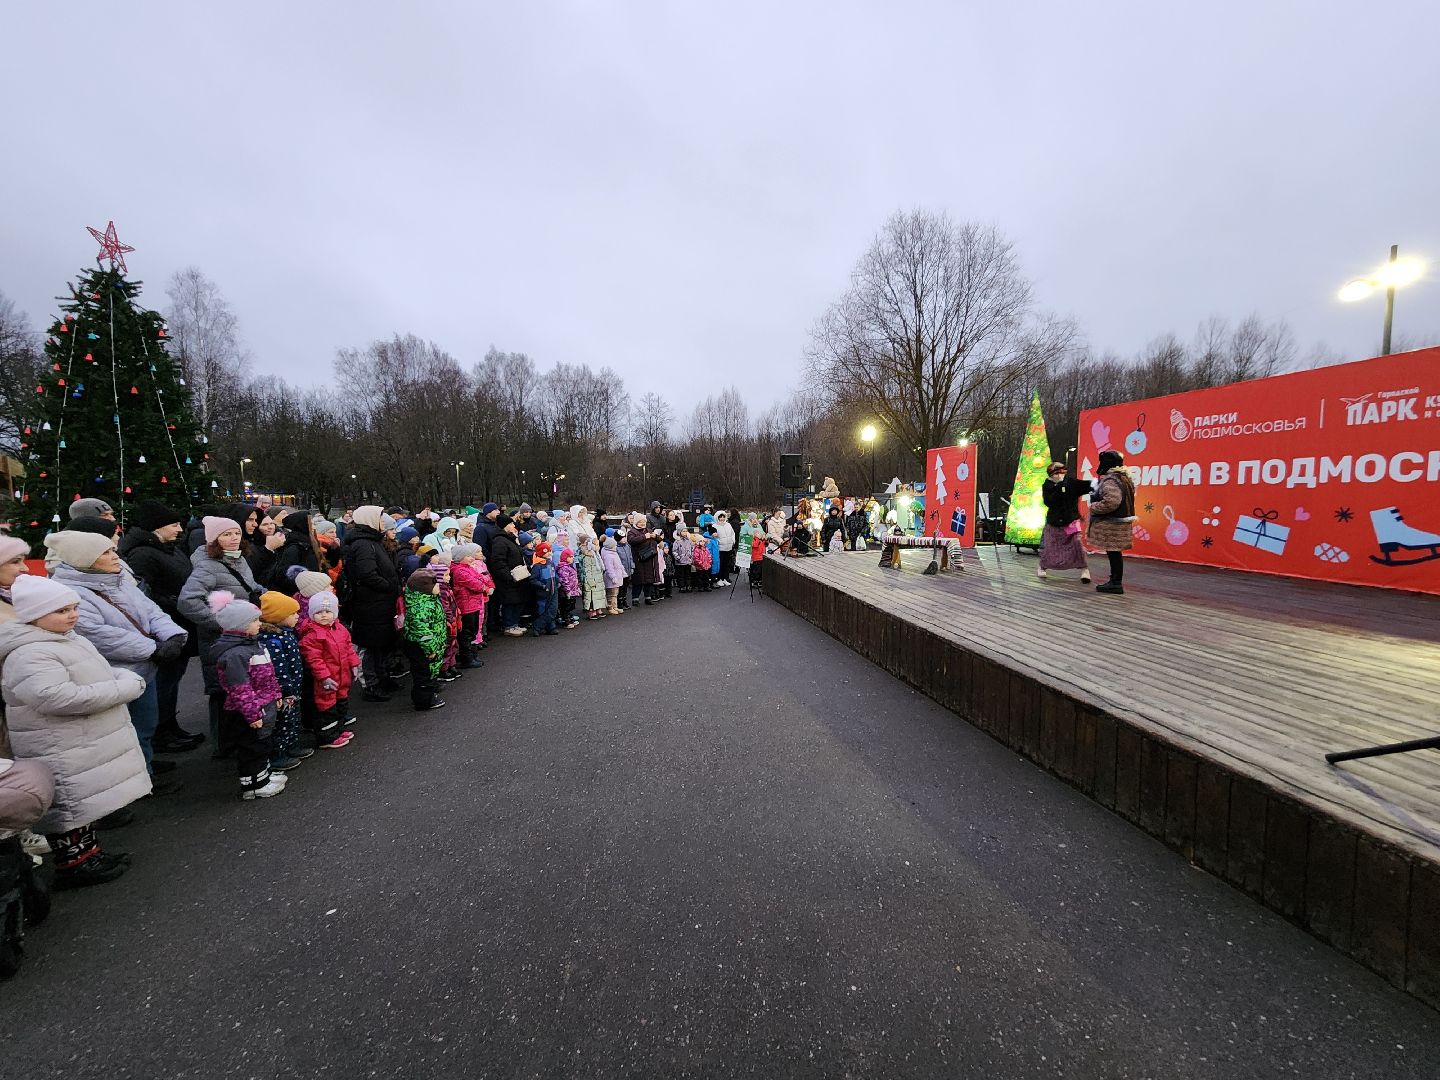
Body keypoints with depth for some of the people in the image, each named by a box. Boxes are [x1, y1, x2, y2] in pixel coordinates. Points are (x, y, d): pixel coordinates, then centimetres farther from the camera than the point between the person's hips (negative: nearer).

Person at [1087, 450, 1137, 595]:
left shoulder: (1110, 481, -18)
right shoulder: (1124, 478, 15)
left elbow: (1111, 502, -27)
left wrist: (1093, 507, -13)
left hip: (1111, 523, -10)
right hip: (1120, 521, 10)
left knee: (1113, 552, -5)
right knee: (1115, 553, 14)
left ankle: (1116, 583, 0)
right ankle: (1115, 581, 22)